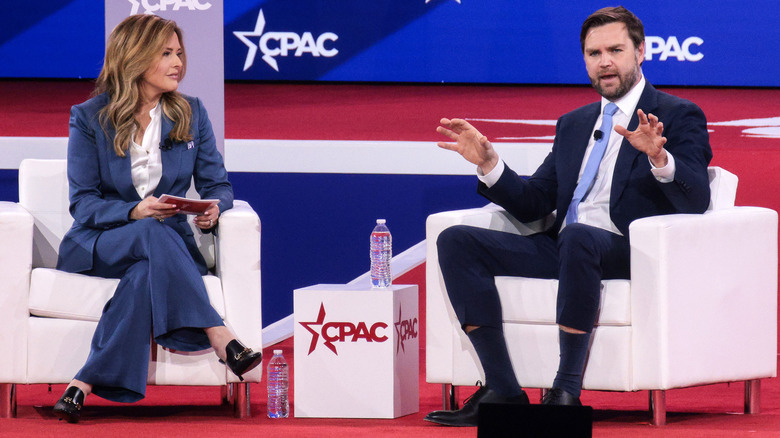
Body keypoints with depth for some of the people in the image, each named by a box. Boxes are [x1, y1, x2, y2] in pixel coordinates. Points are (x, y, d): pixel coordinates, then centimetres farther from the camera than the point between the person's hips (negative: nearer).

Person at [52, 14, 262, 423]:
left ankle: (86, 384, -45)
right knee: (154, 234, -38)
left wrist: (214, 208, -17)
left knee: (146, 274, -36)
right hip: (98, 245, -3)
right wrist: (135, 212, -25)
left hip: (169, 244, 3)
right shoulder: (89, 119, -1)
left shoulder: (190, 114, 9)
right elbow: (83, 203, -6)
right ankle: (221, 340, -48)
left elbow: (217, 185, 9)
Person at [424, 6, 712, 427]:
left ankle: (567, 390, -32)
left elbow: (696, 200, -10)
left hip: (626, 251, -7)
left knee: (578, 237, -41)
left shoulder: (679, 117, 5)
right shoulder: (573, 124, 24)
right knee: (456, 241, -12)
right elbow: (532, 203, 22)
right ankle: (503, 391, -21)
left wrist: (658, 157, -29)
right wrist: (488, 163, 6)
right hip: (561, 249, 7)